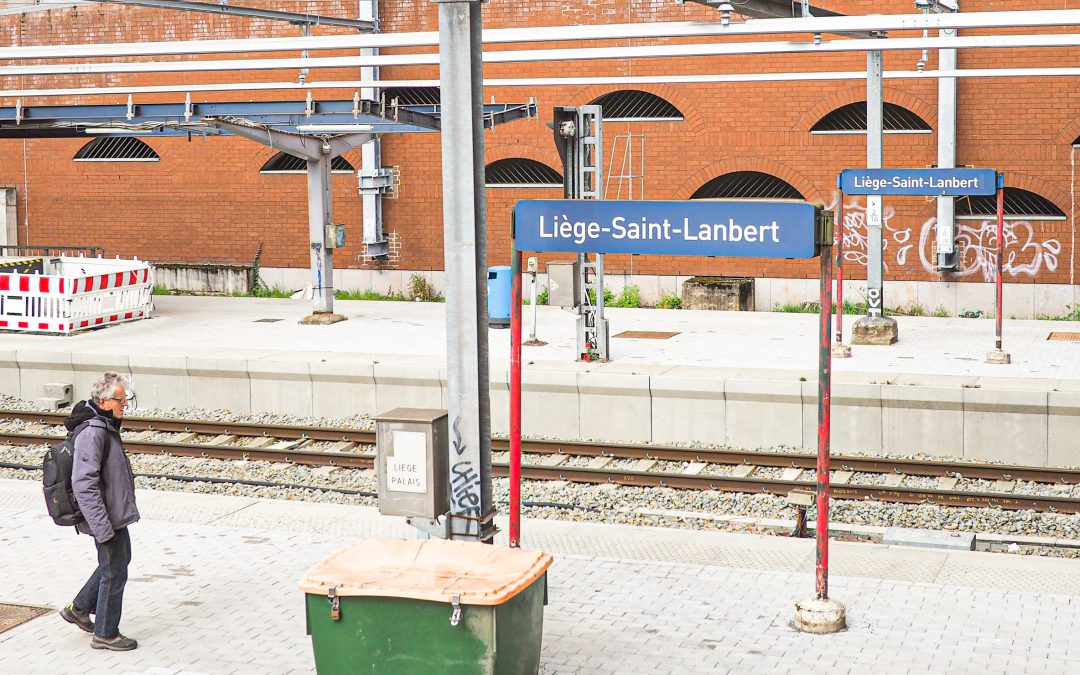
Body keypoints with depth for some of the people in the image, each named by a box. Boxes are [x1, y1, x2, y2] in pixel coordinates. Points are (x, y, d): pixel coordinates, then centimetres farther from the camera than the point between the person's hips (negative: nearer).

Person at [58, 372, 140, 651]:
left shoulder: (106, 426, 7)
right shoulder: (92, 433, -25)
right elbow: (84, 484, -28)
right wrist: (103, 528, -28)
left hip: (116, 513, 10)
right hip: (106, 519, -10)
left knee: (121, 558, 24)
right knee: (114, 573, 2)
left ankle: (79, 608, 35)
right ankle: (105, 634, 18)